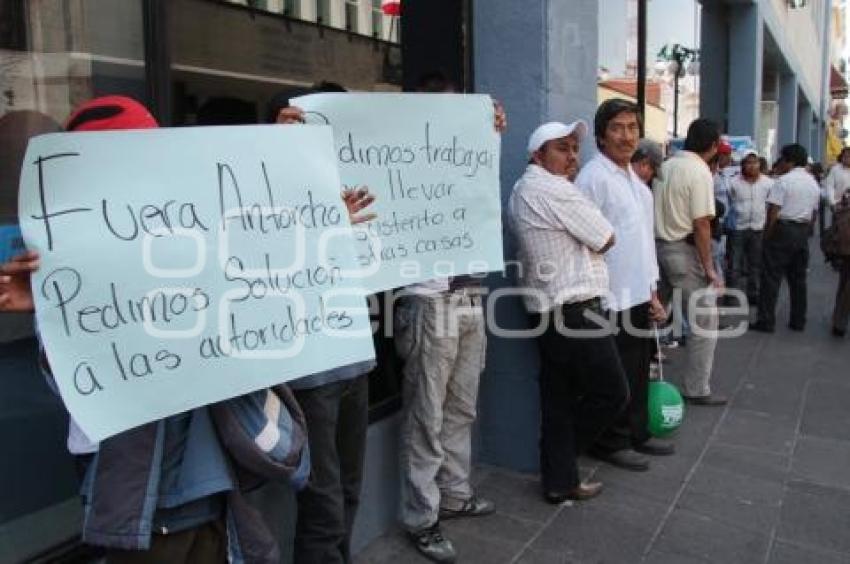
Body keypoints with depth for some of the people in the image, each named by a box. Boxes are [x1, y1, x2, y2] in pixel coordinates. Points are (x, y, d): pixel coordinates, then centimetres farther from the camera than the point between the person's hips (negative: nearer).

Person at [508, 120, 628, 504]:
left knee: (559, 400, 13)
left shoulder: (522, 190, 16)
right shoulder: (556, 190, -16)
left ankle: (559, 480, 20)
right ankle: (563, 459, 18)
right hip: (575, 311, -10)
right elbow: (606, 240, -8)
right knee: (612, 393, 5)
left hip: (546, 310, 10)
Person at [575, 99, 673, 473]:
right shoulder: (594, 177, -15)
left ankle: (637, 434, 33)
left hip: (639, 295, 9)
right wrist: (601, 298, -20)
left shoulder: (633, 178, 13)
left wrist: (653, 292, 16)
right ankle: (609, 443, 20)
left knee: (639, 371, 18)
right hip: (612, 299, -9)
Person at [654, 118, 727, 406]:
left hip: (660, 246, 8)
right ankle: (696, 389, 7)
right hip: (685, 251, -8)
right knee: (704, 322, 1)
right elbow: (701, 224, -18)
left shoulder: (666, 166, 10)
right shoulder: (700, 172, -14)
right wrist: (709, 268, -13)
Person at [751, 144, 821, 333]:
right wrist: (805, 231, 20)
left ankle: (766, 322, -3)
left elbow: (773, 213, -16)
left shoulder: (783, 181, -12)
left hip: (783, 229, -7)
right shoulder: (814, 183, 11)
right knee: (798, 278, 13)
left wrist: (767, 235, -7)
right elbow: (814, 213, 14)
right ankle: (798, 321, 18)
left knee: (771, 277, -3)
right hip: (803, 232, 7)